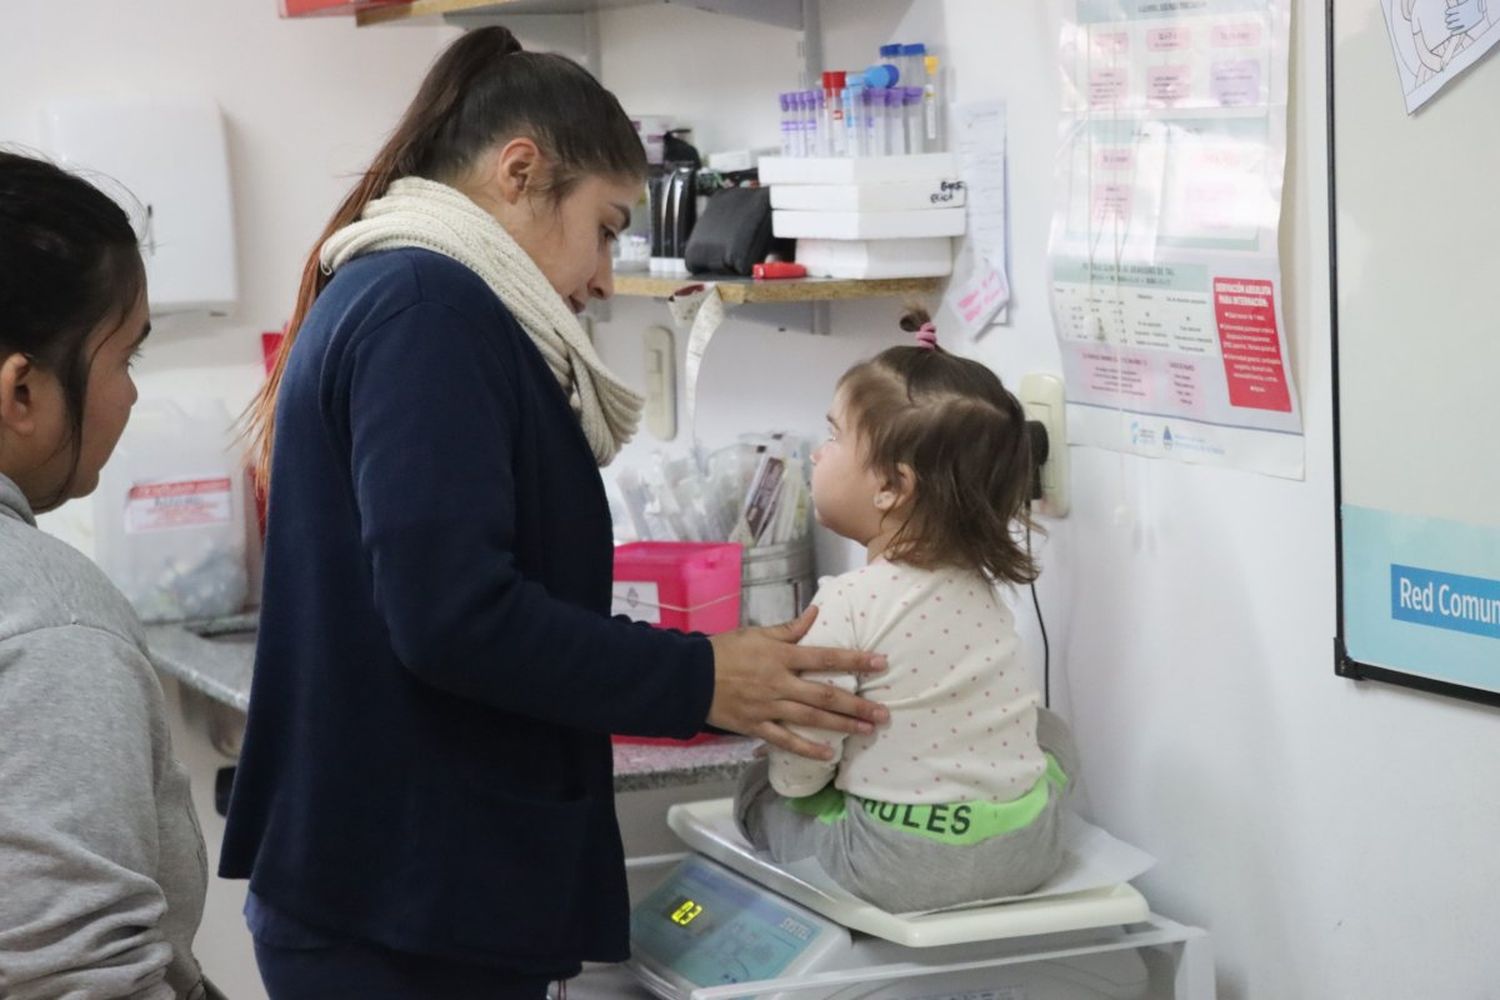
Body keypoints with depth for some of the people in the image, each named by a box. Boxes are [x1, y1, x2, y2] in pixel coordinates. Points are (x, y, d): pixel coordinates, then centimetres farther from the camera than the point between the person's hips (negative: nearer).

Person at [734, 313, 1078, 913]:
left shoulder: (847, 604, -16)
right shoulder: (977, 586, 5)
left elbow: (799, 769, -14)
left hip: (903, 867, -5)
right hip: (1023, 852, 5)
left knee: (759, 790, 19)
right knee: (1048, 731, 34)